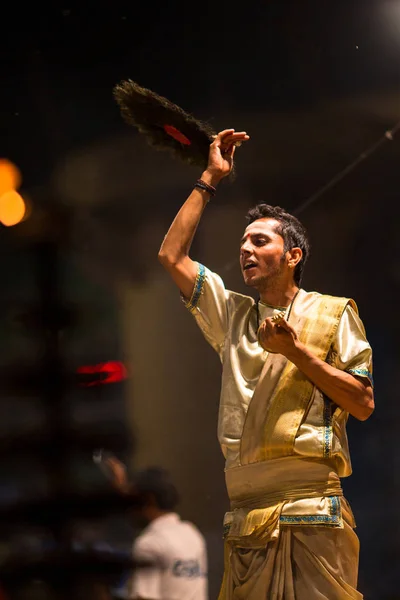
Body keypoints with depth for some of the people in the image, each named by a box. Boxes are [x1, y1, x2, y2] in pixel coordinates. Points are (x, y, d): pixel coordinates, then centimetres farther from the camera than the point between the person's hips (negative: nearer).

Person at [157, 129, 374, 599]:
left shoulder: (333, 314, 9)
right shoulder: (233, 316, 22)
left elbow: (363, 404, 2)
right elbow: (171, 256, 18)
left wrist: (296, 351, -5)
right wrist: (210, 179, 19)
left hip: (312, 511, -4)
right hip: (245, 515, 4)